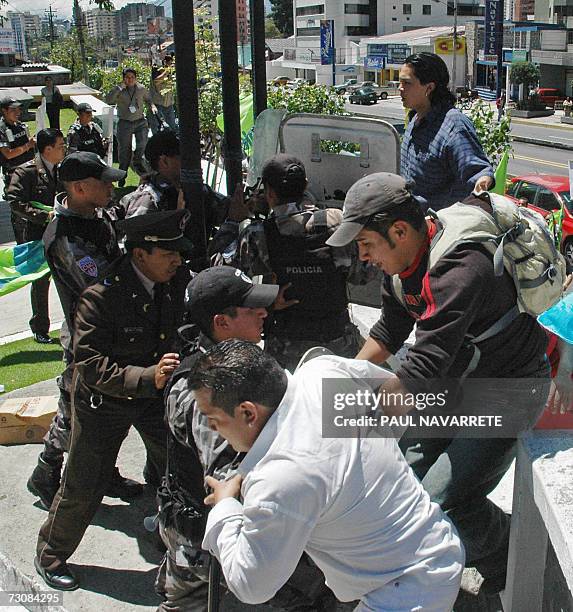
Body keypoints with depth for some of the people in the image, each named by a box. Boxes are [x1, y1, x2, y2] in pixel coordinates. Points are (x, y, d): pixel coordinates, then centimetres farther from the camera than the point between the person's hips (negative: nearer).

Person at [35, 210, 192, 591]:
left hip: (156, 393, 5)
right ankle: (51, 555, 34)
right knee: (84, 487, 7)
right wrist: (148, 377, -40)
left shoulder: (180, 282, -13)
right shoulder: (101, 295, -30)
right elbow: (90, 366, -31)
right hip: (103, 402, -4)